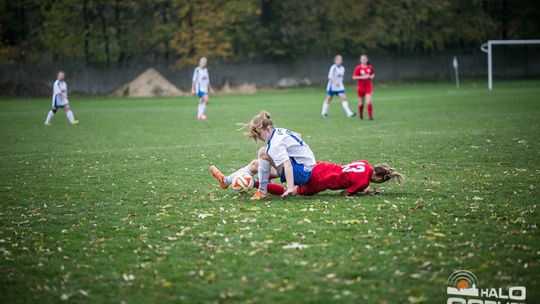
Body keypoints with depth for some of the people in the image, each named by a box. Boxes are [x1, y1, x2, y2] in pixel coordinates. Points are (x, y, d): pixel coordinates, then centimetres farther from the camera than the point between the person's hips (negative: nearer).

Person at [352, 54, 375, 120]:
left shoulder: (370, 68, 2)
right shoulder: (358, 68, -7)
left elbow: (372, 74, 19)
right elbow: (354, 77, -10)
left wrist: (372, 76, -5)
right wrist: (362, 77, -19)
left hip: (369, 87, 1)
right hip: (361, 87, -1)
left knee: (369, 102, -13)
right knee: (361, 103, 9)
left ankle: (370, 116, -9)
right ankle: (360, 115, 35)